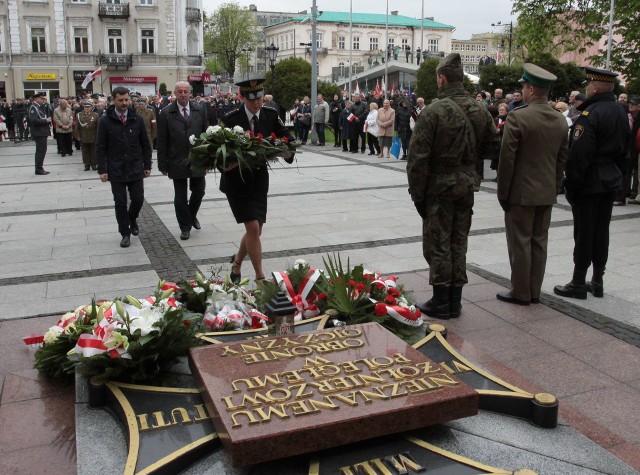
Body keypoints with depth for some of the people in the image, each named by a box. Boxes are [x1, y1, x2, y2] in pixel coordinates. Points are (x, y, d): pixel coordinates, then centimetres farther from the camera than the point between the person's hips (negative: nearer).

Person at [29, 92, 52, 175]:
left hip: (42, 132, 10)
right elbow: (34, 120, -24)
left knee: (41, 151, 14)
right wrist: (46, 120, -18)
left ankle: (39, 168, 21)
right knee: (41, 151, -9)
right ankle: (39, 169, -5)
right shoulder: (33, 107, -13)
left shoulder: (40, 107, 15)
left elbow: (45, 117, 21)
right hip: (38, 133, -10)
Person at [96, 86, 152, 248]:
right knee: (120, 203, 3)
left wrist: (147, 165, 4)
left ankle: (132, 219, 36)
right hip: (116, 170, -2)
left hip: (135, 169, 2)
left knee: (138, 199, 4)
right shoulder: (105, 121, -3)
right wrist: (102, 170, -8)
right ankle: (125, 233, 17)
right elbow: (100, 148, -3)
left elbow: (145, 145, 8)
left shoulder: (137, 119, 2)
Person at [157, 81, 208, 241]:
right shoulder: (166, 113, -4)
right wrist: (163, 164, -5)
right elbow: (162, 141, -3)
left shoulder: (200, 110, 3)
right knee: (180, 197, 7)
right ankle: (185, 227, 20)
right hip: (177, 161, -2)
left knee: (199, 191, 11)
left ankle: (192, 215, 38)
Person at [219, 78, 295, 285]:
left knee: (256, 229, 9)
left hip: (259, 179, 4)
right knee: (253, 228, -11)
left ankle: (237, 261, 37)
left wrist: (287, 151, -24)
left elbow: (287, 140, -2)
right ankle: (260, 277, 2)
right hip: (237, 180, -4)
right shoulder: (231, 119, -14)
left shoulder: (271, 116, -4)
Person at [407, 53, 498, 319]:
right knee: (458, 243, 14)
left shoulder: (434, 112, -15)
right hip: (466, 185, 6)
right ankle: (455, 301, 21)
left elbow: (418, 157, -16)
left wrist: (417, 193, -8)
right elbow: (490, 145, 16)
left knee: (437, 244, 3)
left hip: (439, 186, -6)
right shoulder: (480, 111, 4)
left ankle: (441, 302, 10)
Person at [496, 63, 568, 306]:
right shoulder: (561, 121, 5)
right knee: (539, 242, 12)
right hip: (547, 193, 6)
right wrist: (555, 188, 17)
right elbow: (562, 160, 9)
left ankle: (520, 292, 10)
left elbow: (506, 159, -15)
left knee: (520, 243, 2)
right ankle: (534, 291, 21)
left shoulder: (517, 117, -15)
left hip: (521, 192, -6)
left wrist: (503, 193, -7)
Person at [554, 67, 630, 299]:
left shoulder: (590, 114, -18)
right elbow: (623, 150, 16)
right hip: (610, 182, 8)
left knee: (584, 233, -2)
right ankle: (597, 282, 21)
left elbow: (578, 155, -21)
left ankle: (578, 284, 6)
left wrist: (570, 184, -15)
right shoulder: (621, 113, 9)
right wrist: (615, 174, 22)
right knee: (601, 231, 13)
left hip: (588, 183, -8)